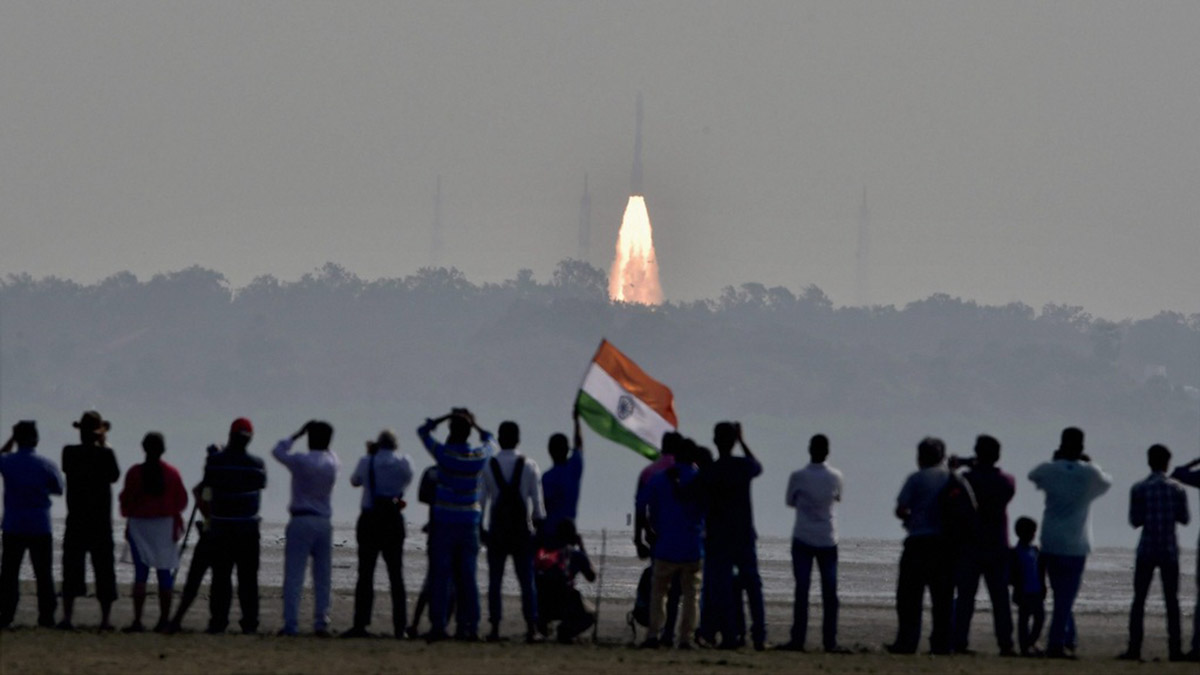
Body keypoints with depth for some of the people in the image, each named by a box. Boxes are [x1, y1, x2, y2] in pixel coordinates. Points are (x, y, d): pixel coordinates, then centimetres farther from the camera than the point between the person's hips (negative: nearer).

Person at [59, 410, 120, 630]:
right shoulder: (105, 454, -10)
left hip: (76, 521, 1)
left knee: (72, 568, 5)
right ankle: (105, 618, 5)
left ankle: (67, 617, -1)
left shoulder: (69, 453, -5)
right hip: (101, 522, -1)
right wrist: (105, 444, 9)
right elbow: (115, 476, 6)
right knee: (103, 568, 6)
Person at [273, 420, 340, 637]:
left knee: (294, 576, -3)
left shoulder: (301, 461, -10)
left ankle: (290, 624, -8)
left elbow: (278, 451, 8)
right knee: (323, 577, 7)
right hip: (324, 523, 4)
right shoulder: (333, 462, 3)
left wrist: (297, 434, 15)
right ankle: (321, 623, 4)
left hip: (301, 521, -4)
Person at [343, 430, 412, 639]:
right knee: (396, 576, 7)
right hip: (394, 522, 1)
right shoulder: (404, 463, -3)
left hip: (370, 520, -1)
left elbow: (355, 480, 13)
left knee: (365, 574, 2)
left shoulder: (366, 462, -5)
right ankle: (399, 627, 4)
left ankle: (360, 625, -4)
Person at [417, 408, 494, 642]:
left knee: (440, 576, -2)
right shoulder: (480, 456, -1)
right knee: (467, 577, 6)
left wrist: (447, 417, 7)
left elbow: (423, 431, 5)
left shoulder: (444, 454, -11)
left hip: (444, 524, -3)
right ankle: (470, 626, 3)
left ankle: (438, 625, -6)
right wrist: (473, 424, 19)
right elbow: (488, 439, 24)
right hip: (469, 524, 3)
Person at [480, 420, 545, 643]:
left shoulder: (487, 466, -2)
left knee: (495, 579, 3)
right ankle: (531, 627, -5)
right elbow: (537, 499, 0)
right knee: (526, 580, 2)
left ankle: (495, 627, -2)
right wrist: (538, 522, 11)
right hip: (523, 529, 0)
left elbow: (481, 499, 0)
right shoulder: (529, 466, -1)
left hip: (497, 530, 0)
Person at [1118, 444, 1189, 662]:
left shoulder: (1139, 489, -4)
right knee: (1171, 600, 6)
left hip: (1147, 549, -1)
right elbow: (1184, 519, 3)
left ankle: (1134, 648, -3)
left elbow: (1135, 521, -3)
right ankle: (1175, 648, 1)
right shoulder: (1177, 489, -2)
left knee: (1139, 599, 3)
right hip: (1169, 550, 1)